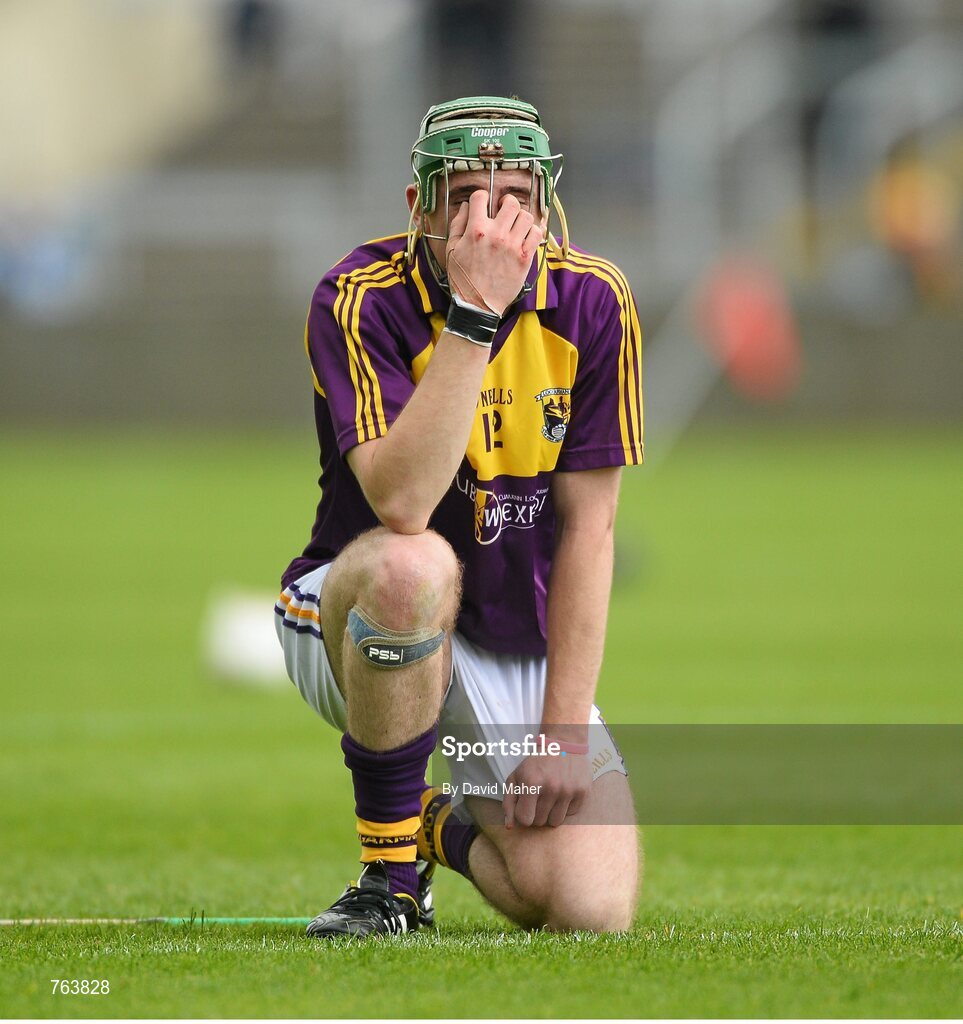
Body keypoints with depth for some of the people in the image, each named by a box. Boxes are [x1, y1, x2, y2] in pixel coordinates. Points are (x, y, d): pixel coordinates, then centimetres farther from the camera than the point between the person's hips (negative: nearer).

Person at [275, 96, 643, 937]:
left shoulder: (592, 304, -8)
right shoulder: (360, 300, -19)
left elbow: (586, 526, -5)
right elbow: (402, 504, -34)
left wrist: (563, 730, -11)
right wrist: (473, 311, -37)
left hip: (523, 647, 3)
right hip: (356, 627, -3)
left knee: (589, 911, -18)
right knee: (412, 566, -40)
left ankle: (451, 826, 20)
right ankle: (390, 866, -18)